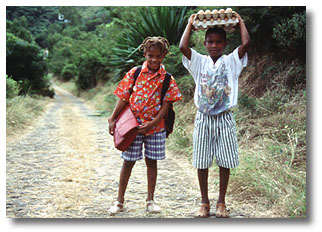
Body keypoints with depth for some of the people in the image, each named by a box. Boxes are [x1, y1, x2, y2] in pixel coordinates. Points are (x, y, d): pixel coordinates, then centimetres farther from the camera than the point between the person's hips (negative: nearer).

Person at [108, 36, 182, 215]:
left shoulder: (167, 79, -2)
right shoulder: (134, 74, -1)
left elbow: (165, 105, -5)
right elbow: (124, 98, 1)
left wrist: (152, 123, -15)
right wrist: (113, 119, -3)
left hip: (155, 127, 1)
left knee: (152, 161, 9)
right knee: (129, 162, 5)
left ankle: (150, 200, 22)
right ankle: (120, 201, 15)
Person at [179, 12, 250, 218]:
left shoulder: (231, 61, 3)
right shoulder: (199, 62, 5)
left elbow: (246, 44, -13)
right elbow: (183, 47, -11)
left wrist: (241, 22, 1)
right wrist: (190, 24, 0)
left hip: (225, 118, -1)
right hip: (203, 118, 1)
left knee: (225, 162, 3)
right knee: (201, 162, 4)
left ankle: (221, 203, 16)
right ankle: (205, 203, 17)